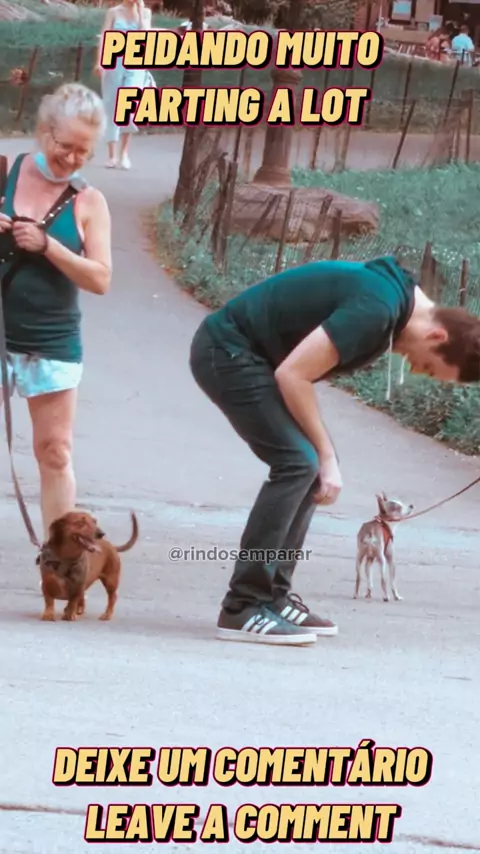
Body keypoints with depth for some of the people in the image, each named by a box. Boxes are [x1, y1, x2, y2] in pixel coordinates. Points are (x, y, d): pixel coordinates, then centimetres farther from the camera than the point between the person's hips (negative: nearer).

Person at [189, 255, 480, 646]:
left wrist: (325, 456, 7)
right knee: (297, 462, -17)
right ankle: (242, 609, -17)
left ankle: (272, 597, 9)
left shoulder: (401, 291, 5)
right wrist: (326, 456, -16)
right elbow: (292, 375, -24)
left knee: (313, 463, 6)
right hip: (226, 353, -10)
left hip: (247, 354, 10)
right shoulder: (376, 309, -26)